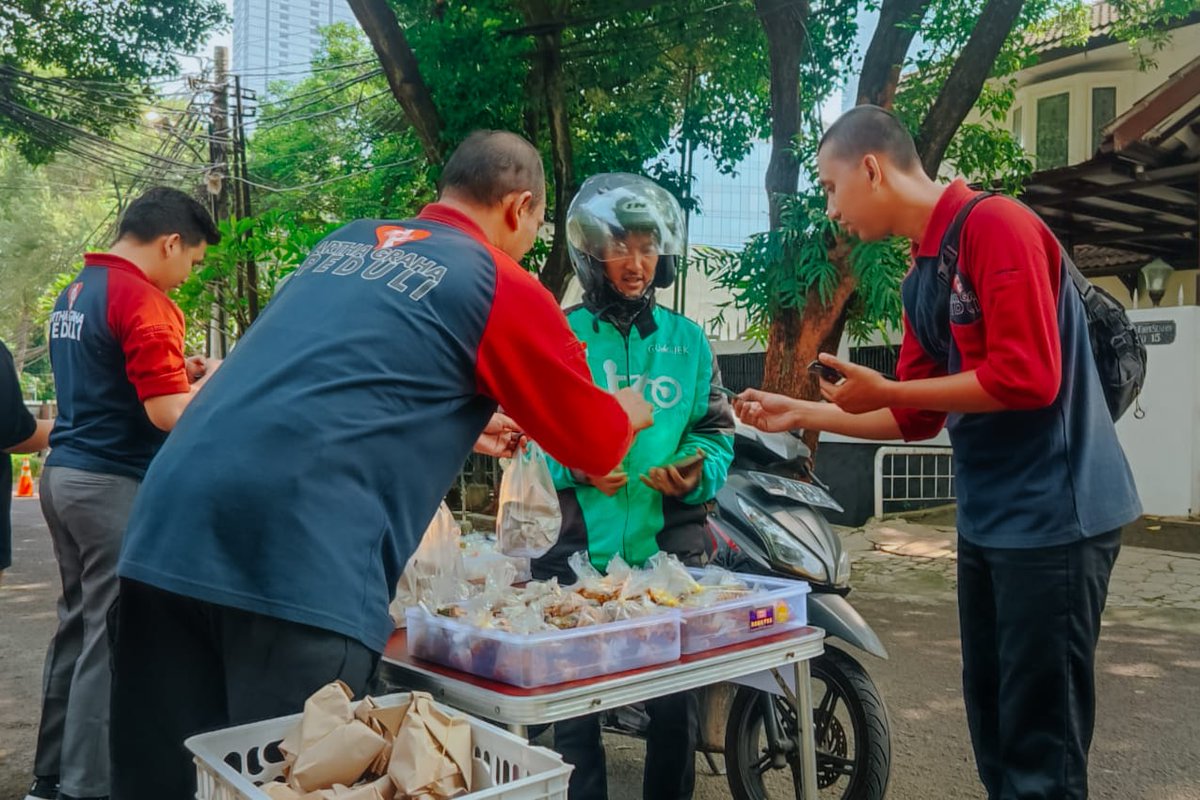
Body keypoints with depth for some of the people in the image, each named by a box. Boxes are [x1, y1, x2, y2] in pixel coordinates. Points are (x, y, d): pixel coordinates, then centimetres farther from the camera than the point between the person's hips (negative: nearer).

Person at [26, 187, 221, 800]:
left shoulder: (72, 294, 14)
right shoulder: (142, 300, -16)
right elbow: (169, 414, -20)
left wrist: (176, 373, 16)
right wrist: (213, 380, -2)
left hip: (64, 474, 10)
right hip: (115, 485, -9)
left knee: (77, 625, 16)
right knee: (112, 638, -1)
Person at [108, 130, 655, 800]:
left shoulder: (344, 243, 22)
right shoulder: (505, 288, 3)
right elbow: (597, 446, 14)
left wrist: (460, 423, 46)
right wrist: (630, 412, 36)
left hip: (168, 532, 8)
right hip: (303, 562, -7)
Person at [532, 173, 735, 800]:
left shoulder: (687, 340, 11)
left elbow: (717, 429, 11)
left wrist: (696, 471, -8)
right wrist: (574, 466, -17)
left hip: (671, 549, 2)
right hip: (578, 551, -1)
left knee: (676, 704, 5)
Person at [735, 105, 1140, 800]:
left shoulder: (996, 225, -13)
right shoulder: (922, 277, 14)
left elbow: (1029, 376, -21)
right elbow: (919, 418, 17)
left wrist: (887, 390, -13)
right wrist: (799, 414, 15)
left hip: (1052, 514, -9)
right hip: (987, 519, 9)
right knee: (994, 726, 16)